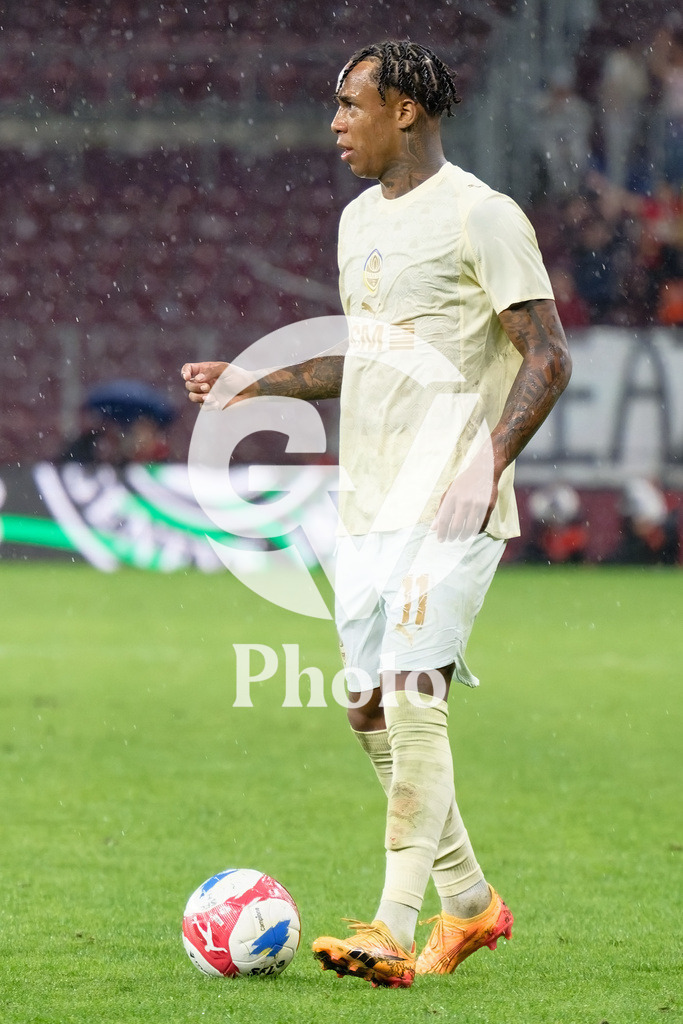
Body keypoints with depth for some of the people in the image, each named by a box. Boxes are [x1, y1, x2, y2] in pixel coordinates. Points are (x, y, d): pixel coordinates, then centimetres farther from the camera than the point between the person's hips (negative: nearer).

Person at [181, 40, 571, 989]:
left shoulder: (481, 216, -9)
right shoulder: (359, 220, 16)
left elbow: (548, 356, -12)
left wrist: (487, 464, -23)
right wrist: (253, 380, 18)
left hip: (452, 508, -9)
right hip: (368, 504, 9)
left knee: (413, 698, -17)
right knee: (373, 709, 9)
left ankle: (395, 928, -18)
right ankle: (469, 902, 22)